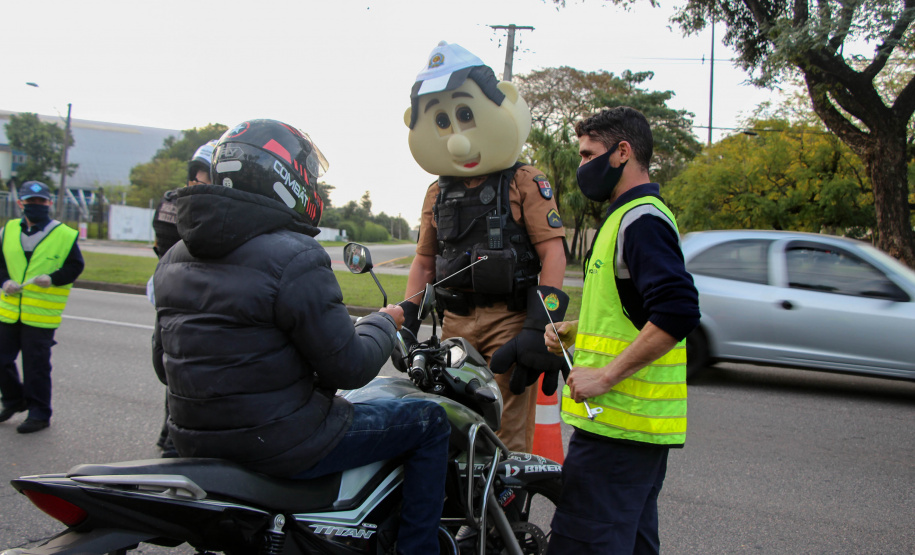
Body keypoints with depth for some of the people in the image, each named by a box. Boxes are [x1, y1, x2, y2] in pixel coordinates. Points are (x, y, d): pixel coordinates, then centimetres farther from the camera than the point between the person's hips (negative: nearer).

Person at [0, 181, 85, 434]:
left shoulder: (65, 235, -3)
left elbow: (75, 267, 0)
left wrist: (53, 278, -16)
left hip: (41, 315, -4)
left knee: (36, 365, 0)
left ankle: (39, 413, 12)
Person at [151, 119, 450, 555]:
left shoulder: (173, 259, 6)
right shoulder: (294, 257, -20)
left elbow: (165, 365, 14)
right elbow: (348, 368, -17)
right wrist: (384, 322, 1)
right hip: (282, 445, -8)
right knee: (430, 421, 5)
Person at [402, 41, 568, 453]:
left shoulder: (525, 183, -1)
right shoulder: (438, 193, 16)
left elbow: (553, 251, -6)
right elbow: (424, 261, 22)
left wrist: (541, 324, -14)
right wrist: (407, 318, 12)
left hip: (510, 319, -5)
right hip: (456, 324, 5)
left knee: (508, 436, -6)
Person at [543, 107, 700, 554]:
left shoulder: (641, 219, -14)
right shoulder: (629, 216, 20)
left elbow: (677, 313, -27)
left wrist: (606, 375, -23)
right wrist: (577, 331, 13)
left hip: (620, 420, -11)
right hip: (640, 418, 11)